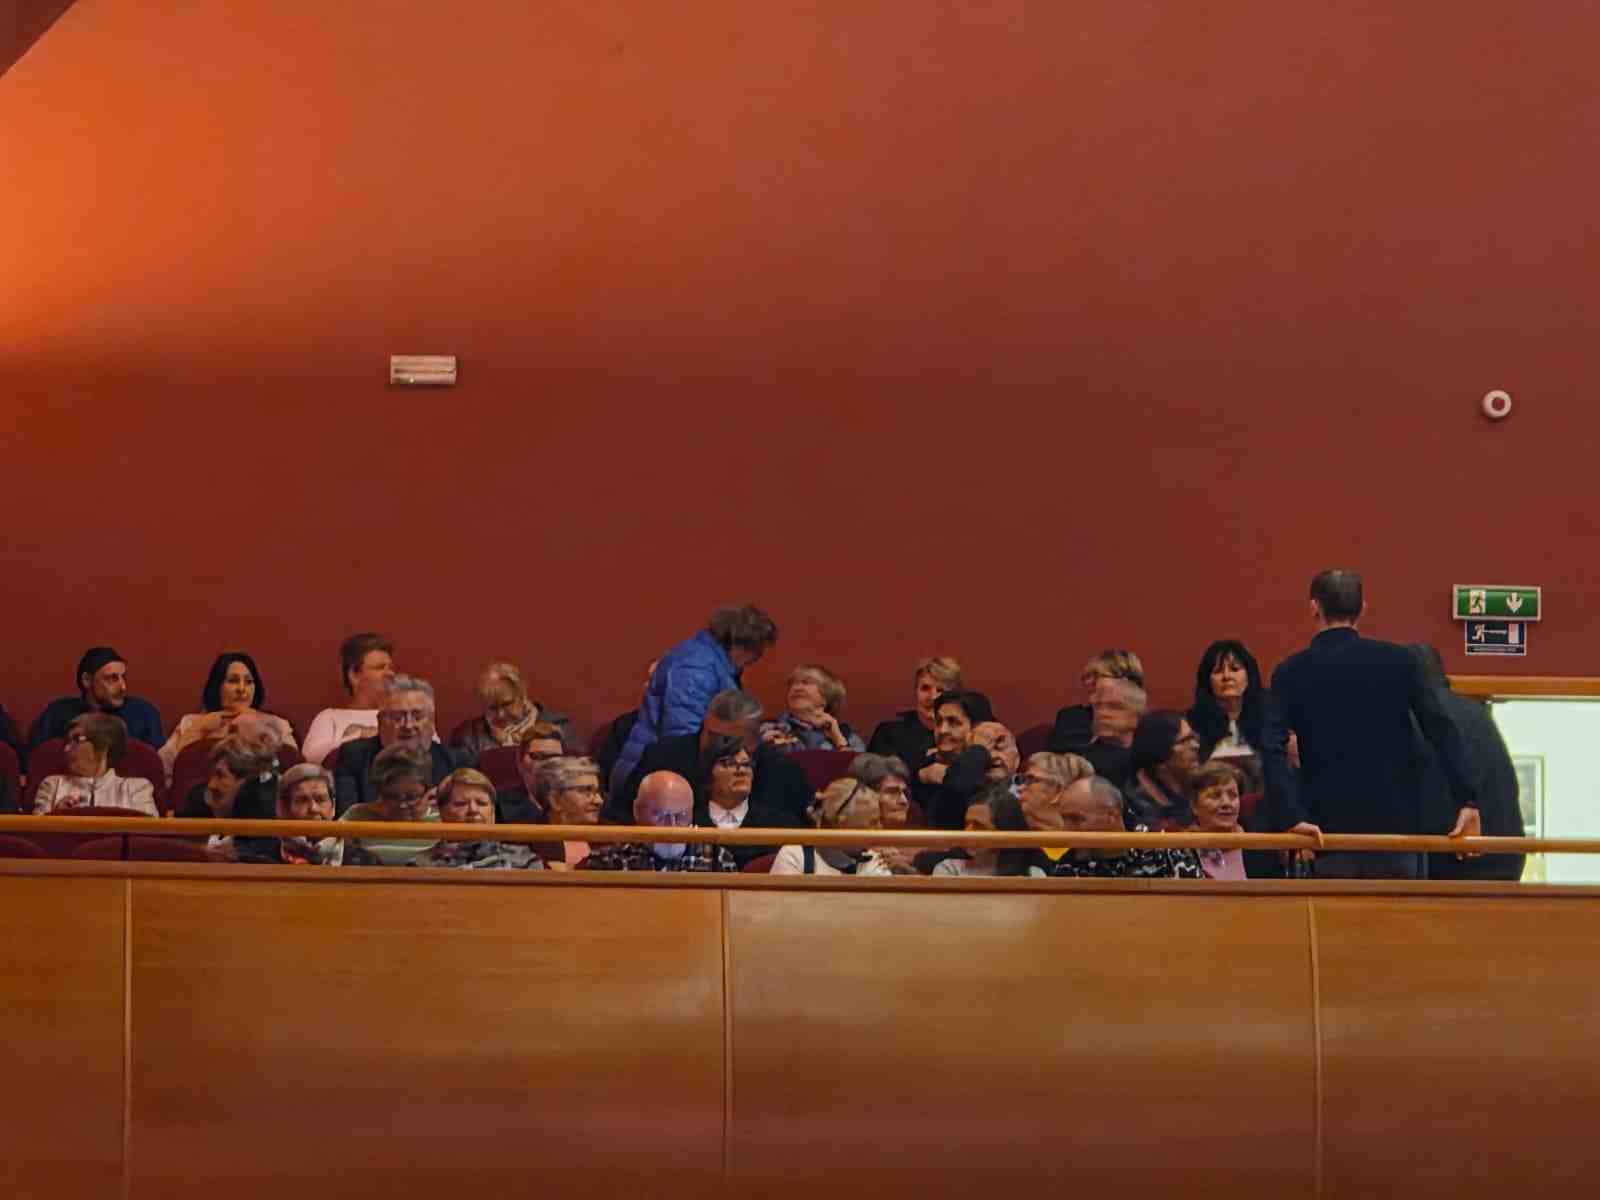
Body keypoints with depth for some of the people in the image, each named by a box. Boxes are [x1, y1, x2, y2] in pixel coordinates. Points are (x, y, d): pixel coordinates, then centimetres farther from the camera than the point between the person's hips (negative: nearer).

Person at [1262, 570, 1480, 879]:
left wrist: (1292, 817, -16)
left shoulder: (1291, 673, 1)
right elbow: (1442, 731, -4)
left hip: (1331, 833, 0)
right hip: (1398, 828, 0)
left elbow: (1273, 751, -12)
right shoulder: (1399, 661, 2)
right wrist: (1467, 802, -6)